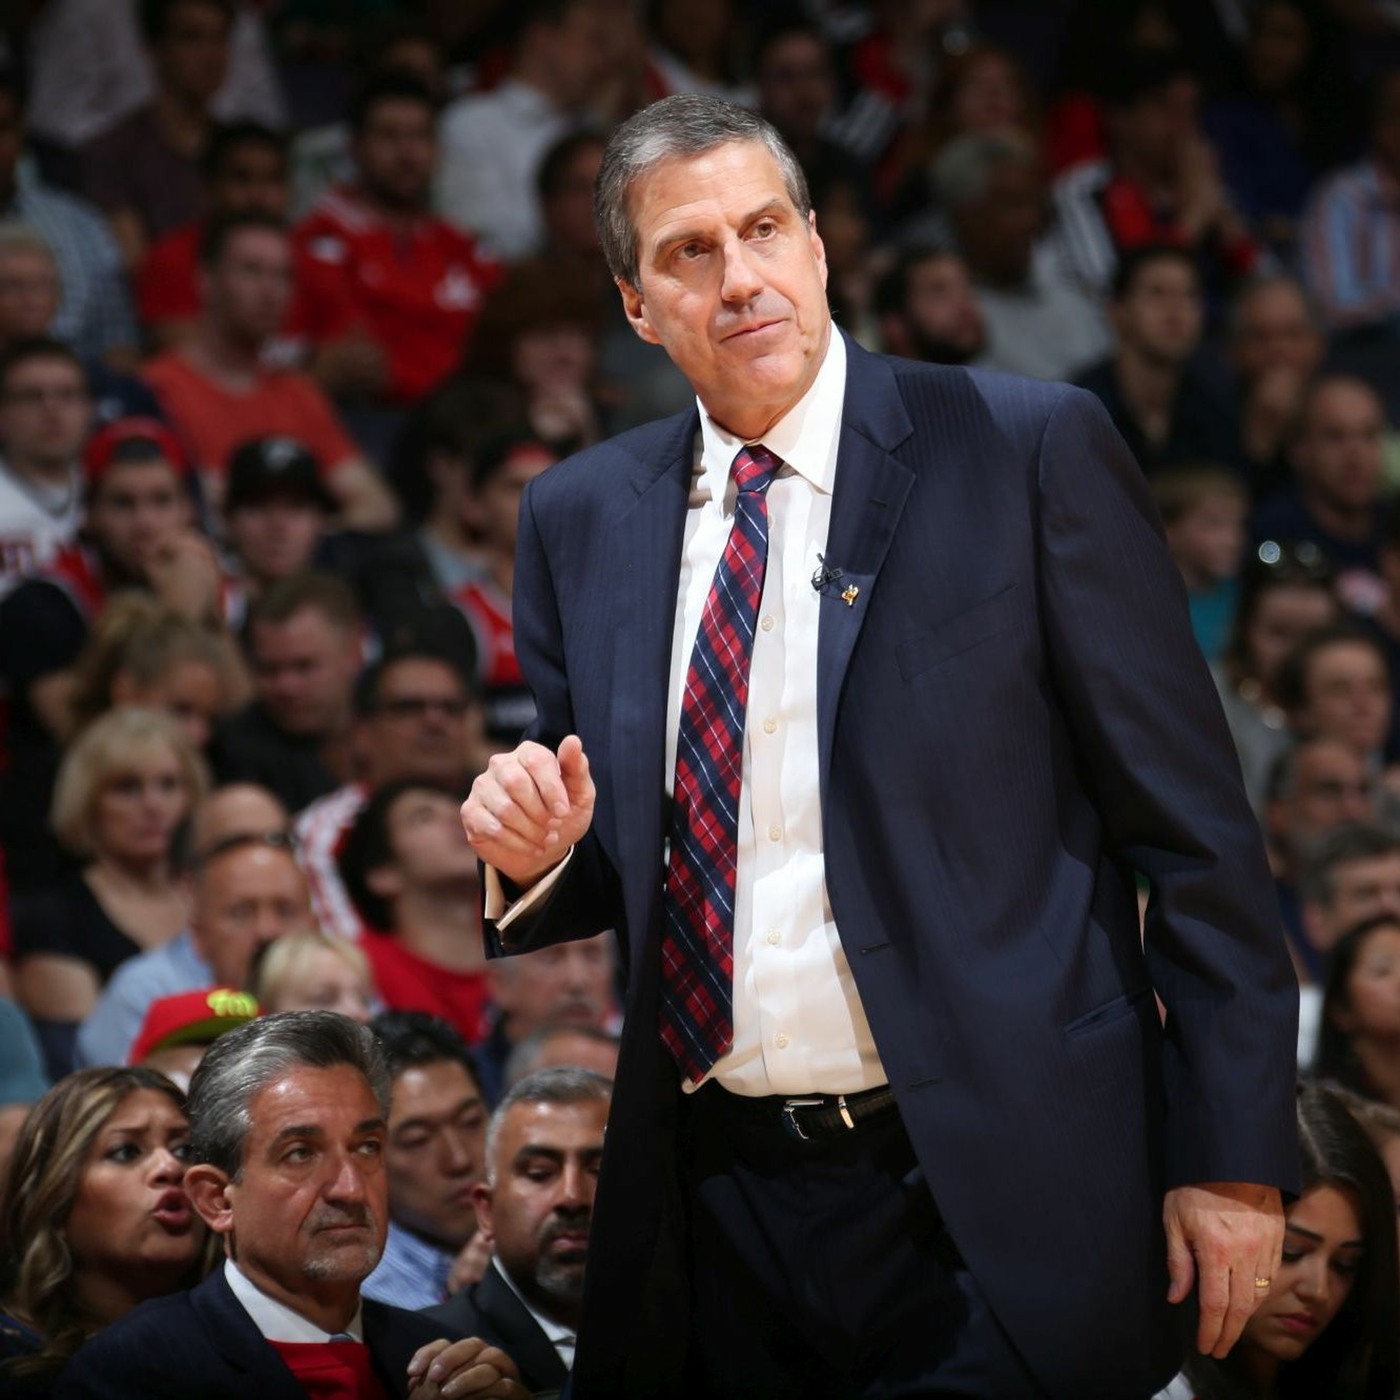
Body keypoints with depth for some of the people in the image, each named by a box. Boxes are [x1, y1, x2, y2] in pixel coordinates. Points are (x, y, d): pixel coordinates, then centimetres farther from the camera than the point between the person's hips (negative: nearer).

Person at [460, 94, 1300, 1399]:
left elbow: (1190, 830, -4)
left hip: (988, 1215, -4)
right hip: (715, 1225, 4)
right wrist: (537, 850, -5)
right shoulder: (579, 517, 9)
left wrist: (1231, 1154, -9)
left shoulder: (1030, 451, -3)